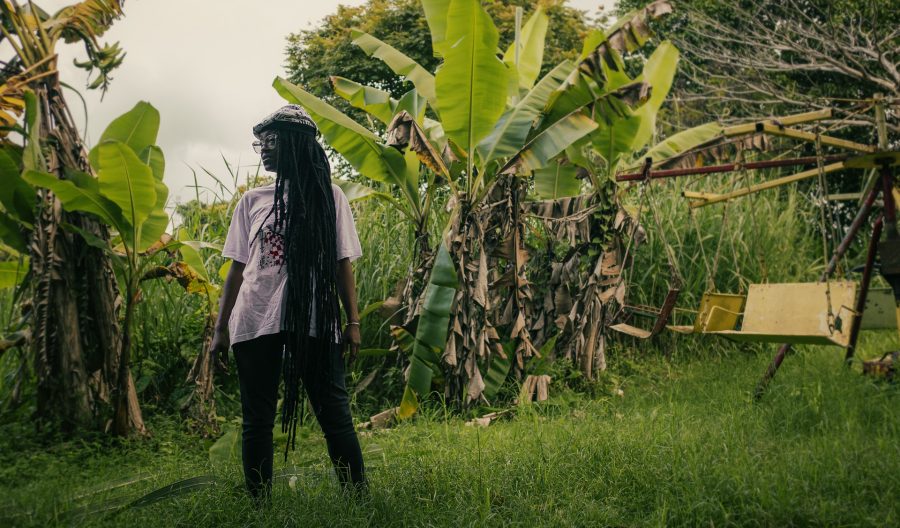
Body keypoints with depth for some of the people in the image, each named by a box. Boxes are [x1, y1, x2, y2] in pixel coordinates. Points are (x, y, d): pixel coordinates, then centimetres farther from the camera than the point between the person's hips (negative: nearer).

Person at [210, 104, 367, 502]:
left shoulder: (328, 197, 8)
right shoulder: (252, 201, 13)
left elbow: (342, 264, 6)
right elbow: (237, 267, 12)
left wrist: (353, 322, -1)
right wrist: (221, 329, 8)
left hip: (314, 320, -2)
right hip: (255, 321, 3)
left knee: (334, 414, -1)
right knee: (257, 420, 5)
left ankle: (358, 499, 5)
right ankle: (259, 507, 14)